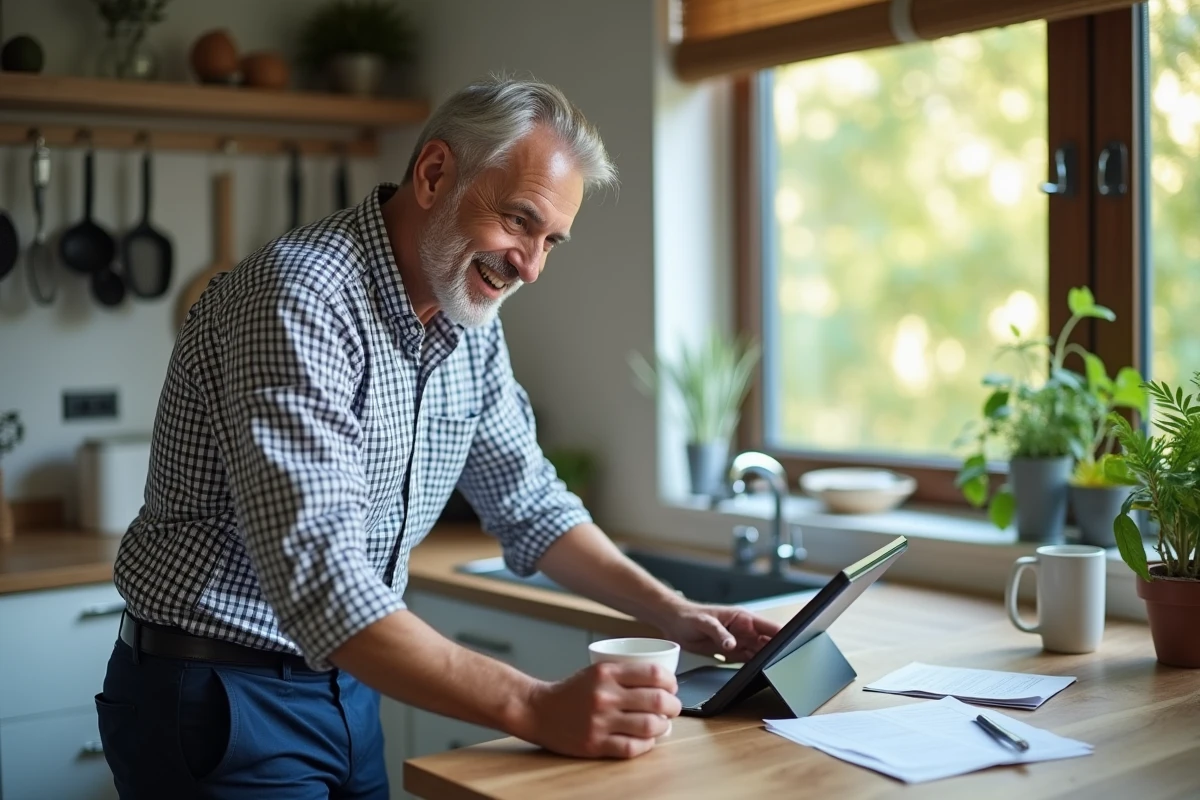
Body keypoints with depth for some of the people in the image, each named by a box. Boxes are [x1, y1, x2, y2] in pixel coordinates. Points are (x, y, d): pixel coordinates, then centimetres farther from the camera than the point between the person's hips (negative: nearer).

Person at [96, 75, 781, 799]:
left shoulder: (471, 324, 0)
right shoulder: (301, 298, -26)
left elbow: (529, 502, 11)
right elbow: (321, 584, -35)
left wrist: (673, 612, 0)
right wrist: (535, 709, -39)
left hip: (346, 689, 8)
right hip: (222, 704, -7)